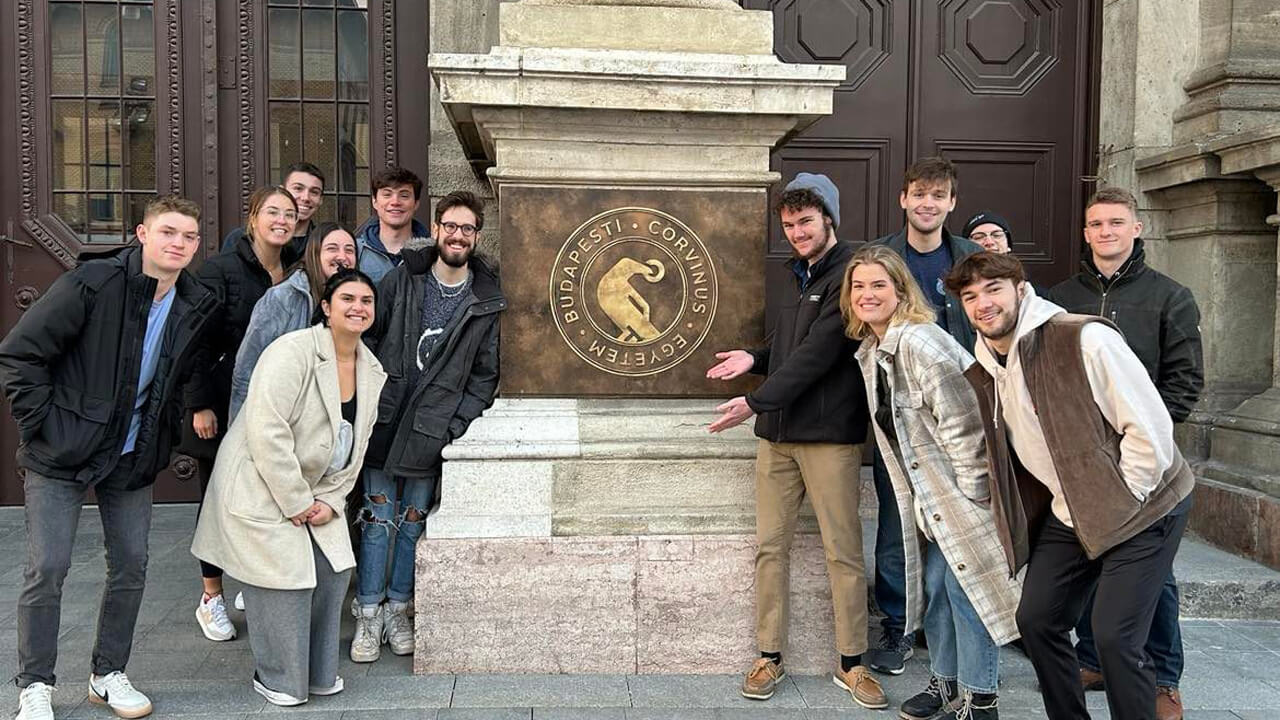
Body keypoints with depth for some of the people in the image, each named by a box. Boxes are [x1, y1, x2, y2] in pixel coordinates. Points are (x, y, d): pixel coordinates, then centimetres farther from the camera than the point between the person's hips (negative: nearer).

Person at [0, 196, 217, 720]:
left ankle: (108, 674, 25)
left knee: (131, 565, 9)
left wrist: (165, 435, 8)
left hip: (134, 457, 5)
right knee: (47, 569, 0)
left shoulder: (197, 306, -1)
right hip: (62, 454, -5)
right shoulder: (92, 283, -17)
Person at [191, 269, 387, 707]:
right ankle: (277, 680, 15)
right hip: (261, 487, -7)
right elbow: (267, 431, -26)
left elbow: (356, 446, 8)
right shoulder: (293, 352, -21)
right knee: (284, 580, -6)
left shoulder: (372, 371, 3)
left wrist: (331, 500, -2)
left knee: (332, 573, 6)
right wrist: (296, 503, -22)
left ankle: (319, 673, 23)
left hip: (314, 492, 7)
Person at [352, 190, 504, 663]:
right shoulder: (401, 279, 1)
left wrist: (457, 425, -6)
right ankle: (369, 614, 15)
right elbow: (366, 338, 5)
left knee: (413, 521, 9)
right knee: (377, 518, 3)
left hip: (432, 430, 0)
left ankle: (398, 609, 24)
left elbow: (485, 374, 4)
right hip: (384, 419, 0)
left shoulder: (488, 303, 0)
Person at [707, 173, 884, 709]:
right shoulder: (802, 275, 18)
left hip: (829, 434, -7)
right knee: (770, 546, 7)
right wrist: (756, 360, 8)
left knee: (843, 552, 1)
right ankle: (769, 656, 17)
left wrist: (757, 401, -19)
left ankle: (852, 664, 14)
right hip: (777, 433, 8)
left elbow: (819, 353, -18)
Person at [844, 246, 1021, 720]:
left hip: (965, 486, -9)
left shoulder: (918, 342, -21)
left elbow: (962, 418, -23)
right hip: (929, 494, 9)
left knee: (965, 586, -3)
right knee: (933, 584, 14)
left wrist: (971, 492, -19)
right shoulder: (870, 352, 8)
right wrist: (926, 496, 17)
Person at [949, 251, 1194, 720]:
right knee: (1035, 620, 6)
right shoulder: (981, 374, 2)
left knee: (1114, 637, -14)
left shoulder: (1085, 339, -21)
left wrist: (1118, 503, -15)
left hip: (1141, 506, -7)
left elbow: (1150, 427, -20)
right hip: (1068, 515, 7)